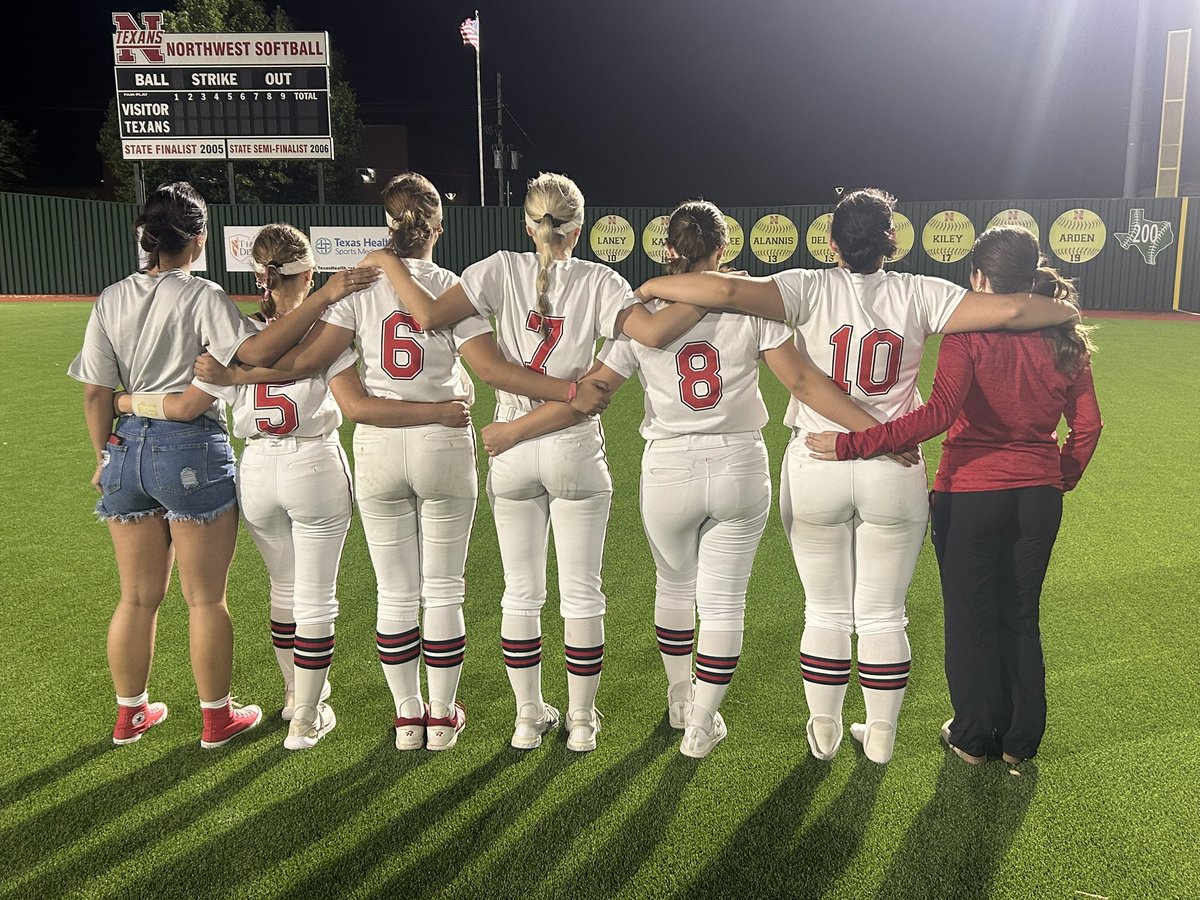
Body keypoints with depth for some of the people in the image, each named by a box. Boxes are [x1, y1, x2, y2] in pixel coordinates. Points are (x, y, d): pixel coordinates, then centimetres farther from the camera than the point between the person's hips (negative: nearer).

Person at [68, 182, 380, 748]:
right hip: (193, 452, -5)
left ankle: (130, 713, 32)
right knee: (206, 600, 8)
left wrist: (104, 457, 18)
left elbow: (95, 393, 6)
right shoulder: (201, 297, -11)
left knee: (137, 597, 17)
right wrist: (325, 296, -29)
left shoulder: (110, 300, 6)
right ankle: (217, 717, 21)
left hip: (128, 448, 5)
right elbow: (254, 350, -28)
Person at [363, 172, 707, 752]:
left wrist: (386, 263, 2)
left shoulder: (503, 271, -2)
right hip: (576, 450, -1)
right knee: (582, 595, 12)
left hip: (511, 450, 1)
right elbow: (653, 332, -20)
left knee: (521, 594, 14)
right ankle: (581, 721, 23)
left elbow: (429, 316, -13)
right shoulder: (598, 282, -5)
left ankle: (528, 717, 26)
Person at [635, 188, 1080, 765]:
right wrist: (1067, 311, 10)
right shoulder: (919, 296, -5)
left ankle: (823, 731, 28)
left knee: (826, 612, 15)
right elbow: (1009, 310, -11)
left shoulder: (810, 290, -9)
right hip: (895, 474, 1)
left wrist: (650, 286, -7)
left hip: (816, 467, 0)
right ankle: (881, 735, 29)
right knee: (883, 615, 15)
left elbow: (726, 291, -22)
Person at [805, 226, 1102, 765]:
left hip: (970, 494, -4)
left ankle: (973, 737, 26)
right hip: (1039, 497, 5)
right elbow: (1088, 425, 4)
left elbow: (938, 414, -27)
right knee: (1020, 617, 18)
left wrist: (850, 445, -28)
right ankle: (1020, 740, 30)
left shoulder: (969, 334, -15)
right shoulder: (1066, 340, 1)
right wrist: (1061, 479, 20)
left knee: (970, 617, 12)